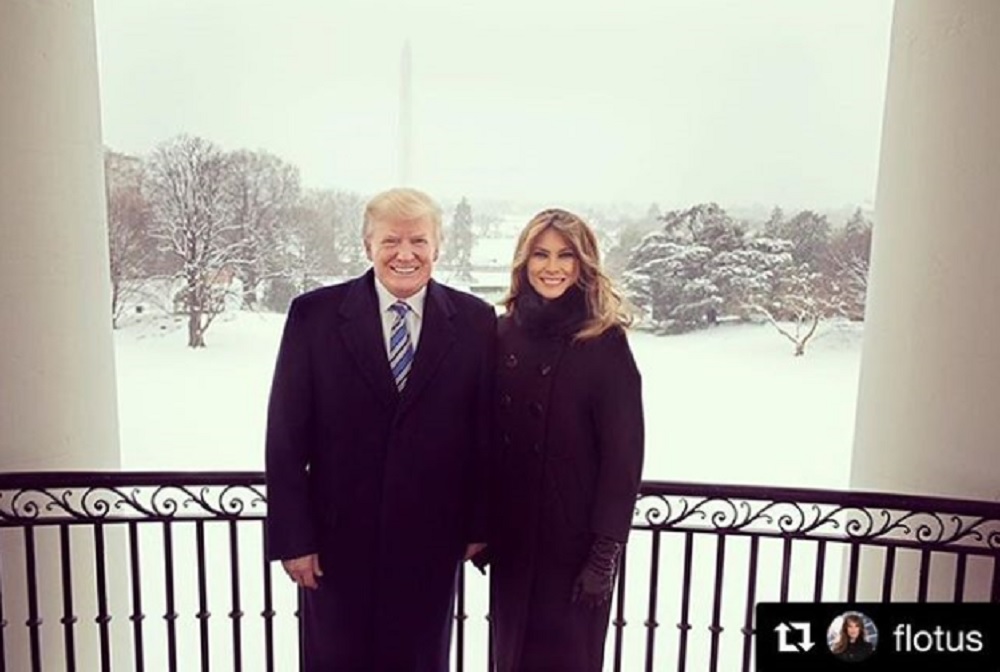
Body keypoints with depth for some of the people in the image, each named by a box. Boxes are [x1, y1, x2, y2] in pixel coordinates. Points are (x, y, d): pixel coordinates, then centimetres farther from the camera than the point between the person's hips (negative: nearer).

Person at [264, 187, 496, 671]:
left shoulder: (475, 321, -4)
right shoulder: (314, 314, -7)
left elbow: (487, 431, 0)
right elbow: (286, 435, -6)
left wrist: (478, 524, 2)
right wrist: (292, 536, -6)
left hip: (432, 538, 1)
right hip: (339, 536, 0)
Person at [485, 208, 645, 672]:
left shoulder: (604, 343, -12)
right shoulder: (504, 332, 0)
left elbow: (622, 454, -12)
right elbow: (486, 435, 5)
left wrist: (606, 552, -13)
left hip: (574, 535, -4)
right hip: (510, 532, 4)